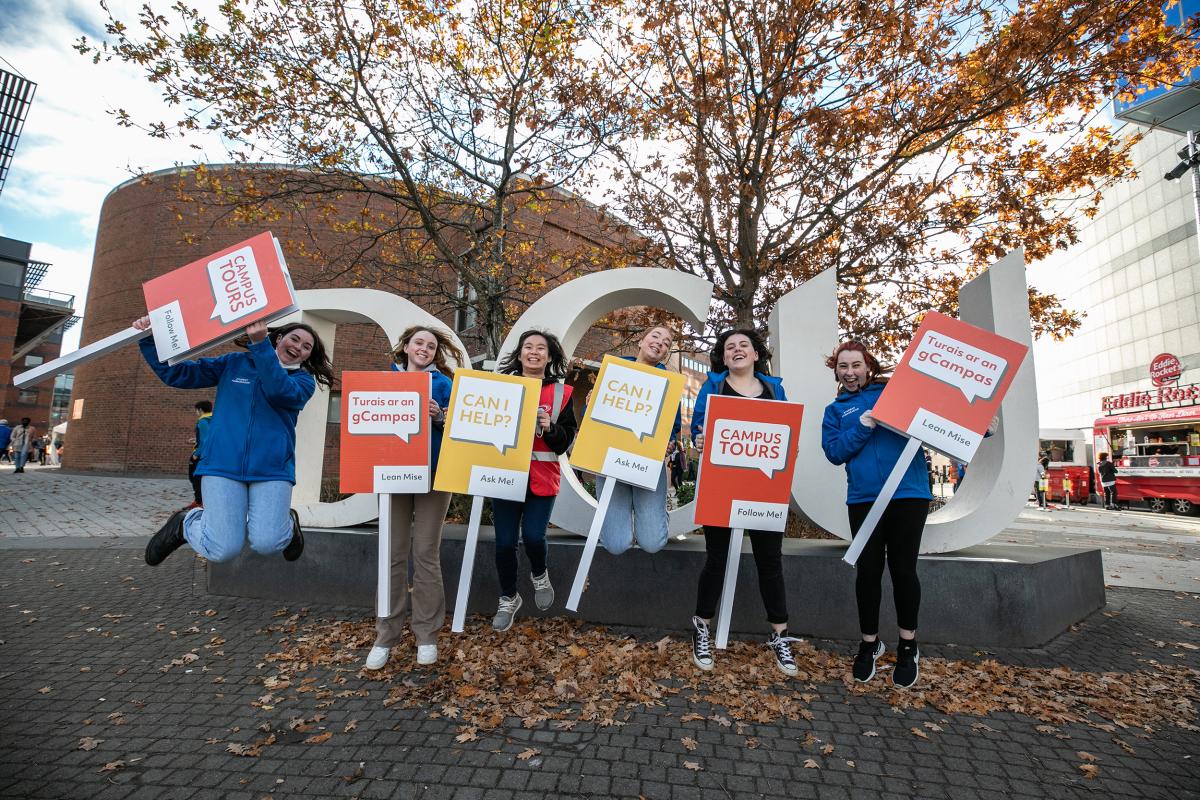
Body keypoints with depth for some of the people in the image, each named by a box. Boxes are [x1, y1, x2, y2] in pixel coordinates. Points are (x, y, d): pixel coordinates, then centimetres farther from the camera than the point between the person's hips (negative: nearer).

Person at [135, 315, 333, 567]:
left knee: (266, 544, -16)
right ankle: (186, 523, 26)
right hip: (223, 464, 1)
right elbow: (176, 374, 15)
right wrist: (150, 339, 1)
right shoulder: (234, 363, 14)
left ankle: (287, 523, 20)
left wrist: (260, 343, -22)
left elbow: (280, 391, -14)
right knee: (223, 550, -7)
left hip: (271, 468, 0)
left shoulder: (303, 380, 9)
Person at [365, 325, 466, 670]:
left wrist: (439, 416, -20)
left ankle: (427, 635, 15)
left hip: (433, 474, -2)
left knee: (426, 554, 2)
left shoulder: (444, 384, 5)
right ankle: (386, 636, 18)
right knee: (393, 555, 4)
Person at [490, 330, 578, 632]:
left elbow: (568, 438, 0)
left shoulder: (561, 393, 2)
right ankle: (508, 599, 29)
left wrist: (550, 428, -18)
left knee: (533, 536, -9)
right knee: (505, 542, 3)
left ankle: (540, 575, 28)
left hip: (542, 477, -1)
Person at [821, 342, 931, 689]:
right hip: (863, 499, 1)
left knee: (903, 569, 3)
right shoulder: (835, 410, 13)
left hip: (908, 494, -1)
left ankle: (908, 646, 25)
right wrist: (861, 428, -12)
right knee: (868, 570, 6)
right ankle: (869, 643, 26)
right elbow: (834, 452, 0)